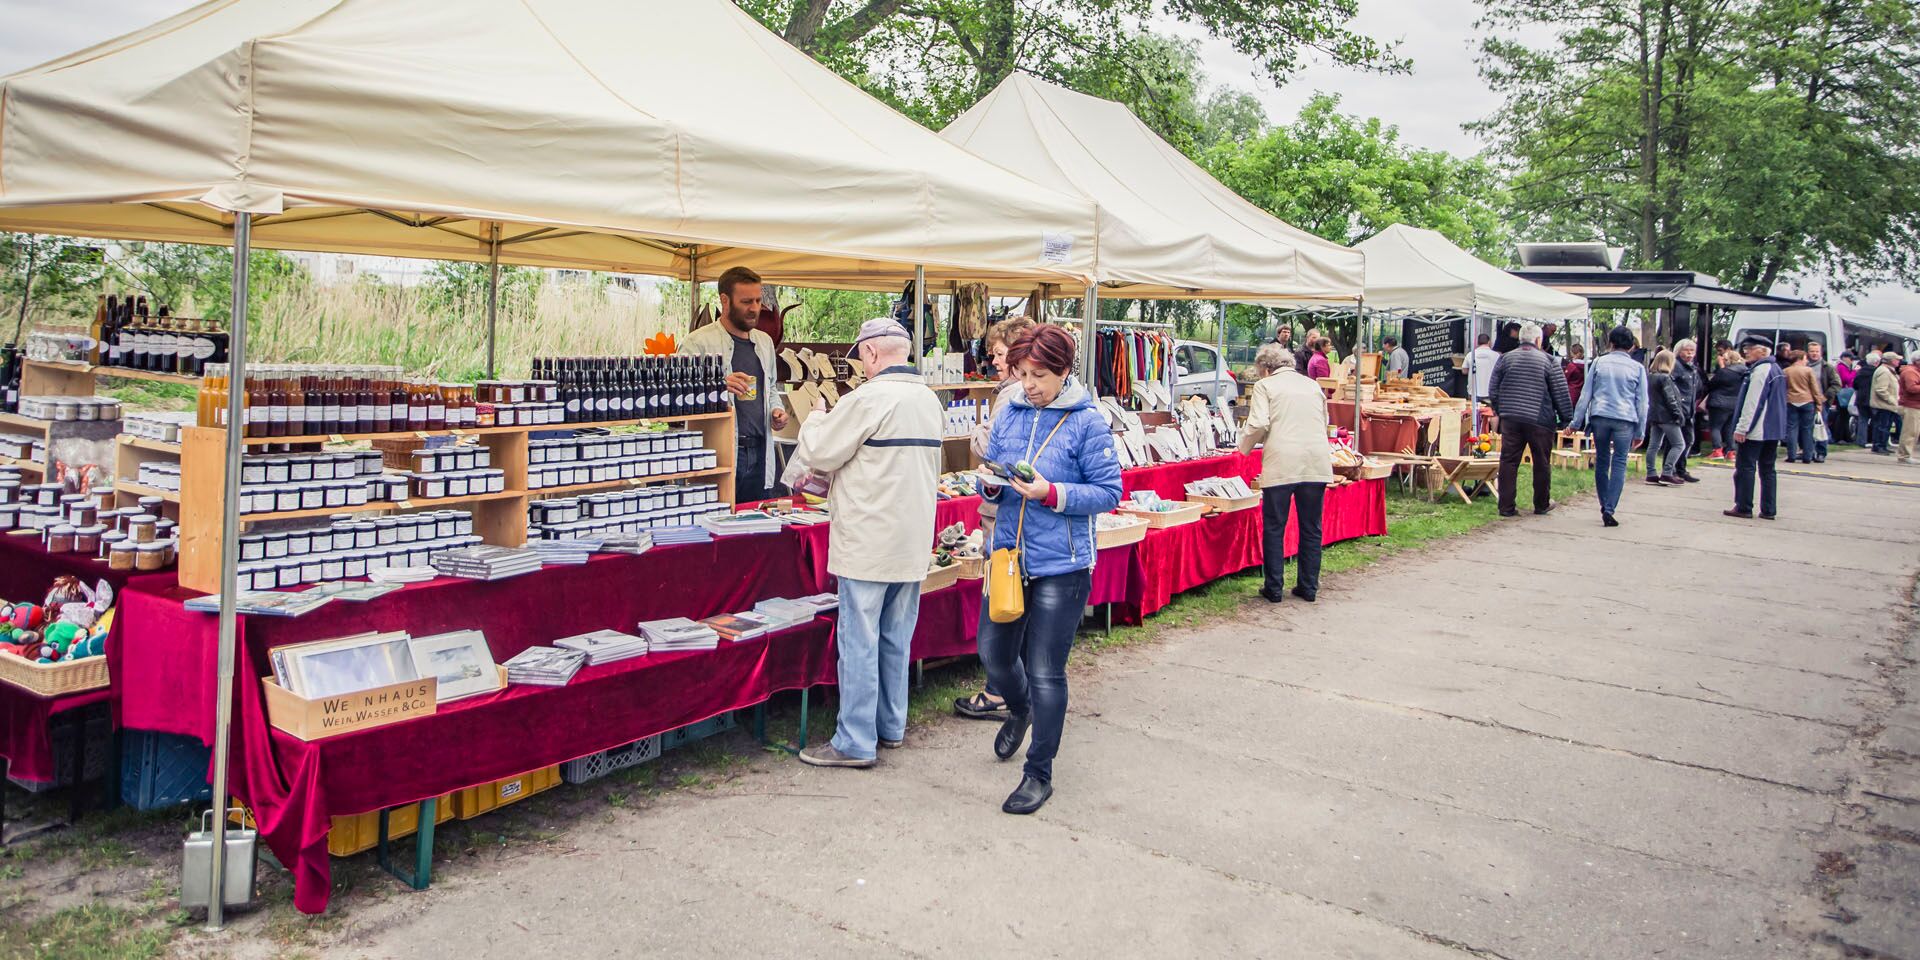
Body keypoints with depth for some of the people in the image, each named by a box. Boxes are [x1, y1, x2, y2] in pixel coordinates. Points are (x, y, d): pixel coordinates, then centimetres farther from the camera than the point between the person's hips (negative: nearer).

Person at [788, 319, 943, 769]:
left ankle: (855, 742, 5)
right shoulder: (931, 401, 10)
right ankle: (891, 726, 27)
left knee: (859, 641, -1)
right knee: (896, 639, 16)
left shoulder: (868, 399, -17)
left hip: (868, 542, -8)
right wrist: (827, 471, 24)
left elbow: (818, 453, -10)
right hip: (913, 542, 8)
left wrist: (817, 419, 12)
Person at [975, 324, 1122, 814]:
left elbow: (1108, 493, -10)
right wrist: (992, 485, -10)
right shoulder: (1008, 416, 6)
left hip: (1061, 566, -5)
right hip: (1009, 554, 6)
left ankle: (1039, 773, 19)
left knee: (1045, 673, 2)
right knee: (993, 651, 16)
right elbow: (991, 478, 13)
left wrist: (1051, 493, -22)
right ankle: (1019, 709, 50)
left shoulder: (1087, 422, -9)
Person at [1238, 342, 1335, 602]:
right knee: (1311, 529, 12)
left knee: (1274, 529, 6)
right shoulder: (1313, 386, 19)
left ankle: (1274, 588, 8)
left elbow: (1259, 424, -9)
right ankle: (1308, 587, 17)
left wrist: (1246, 445, 7)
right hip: (1317, 463, 4)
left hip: (1281, 464, -4)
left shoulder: (1264, 386, 4)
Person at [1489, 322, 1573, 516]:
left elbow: (1493, 390, 10)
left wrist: (1499, 411, 23)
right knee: (1542, 463, 11)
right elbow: (1561, 393, -1)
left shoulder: (1505, 359, 6)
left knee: (1508, 462, 3)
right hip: (1540, 420, -2)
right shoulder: (1548, 361, -1)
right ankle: (1542, 504, 22)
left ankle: (1506, 507, 1)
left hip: (1510, 420, 2)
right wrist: (1566, 418, 7)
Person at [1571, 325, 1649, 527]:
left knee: (1601, 461, 13)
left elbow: (1586, 394, 6)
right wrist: (1640, 432, 13)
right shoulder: (1637, 368, 6)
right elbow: (1642, 402, 8)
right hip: (1625, 419, -1)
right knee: (1619, 464, 0)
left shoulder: (1599, 363, 8)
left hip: (1599, 416, 1)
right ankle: (1609, 509, -9)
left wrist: (1577, 421, 9)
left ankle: (1604, 506, 18)